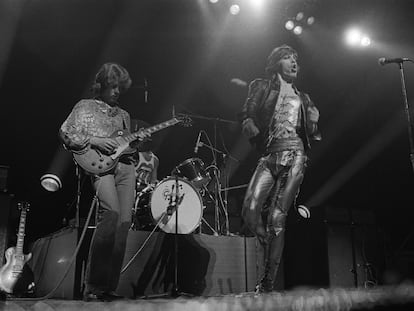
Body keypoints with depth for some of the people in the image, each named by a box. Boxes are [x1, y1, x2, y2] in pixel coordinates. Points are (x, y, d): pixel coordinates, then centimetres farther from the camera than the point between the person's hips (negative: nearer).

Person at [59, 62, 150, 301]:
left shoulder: (123, 114, 27)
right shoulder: (85, 107, 13)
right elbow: (65, 134, 3)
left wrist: (137, 140, 8)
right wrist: (95, 141, -9)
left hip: (125, 166, 6)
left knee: (124, 222, -9)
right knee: (112, 212, -28)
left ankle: (109, 286, -2)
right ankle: (93, 285, -19)